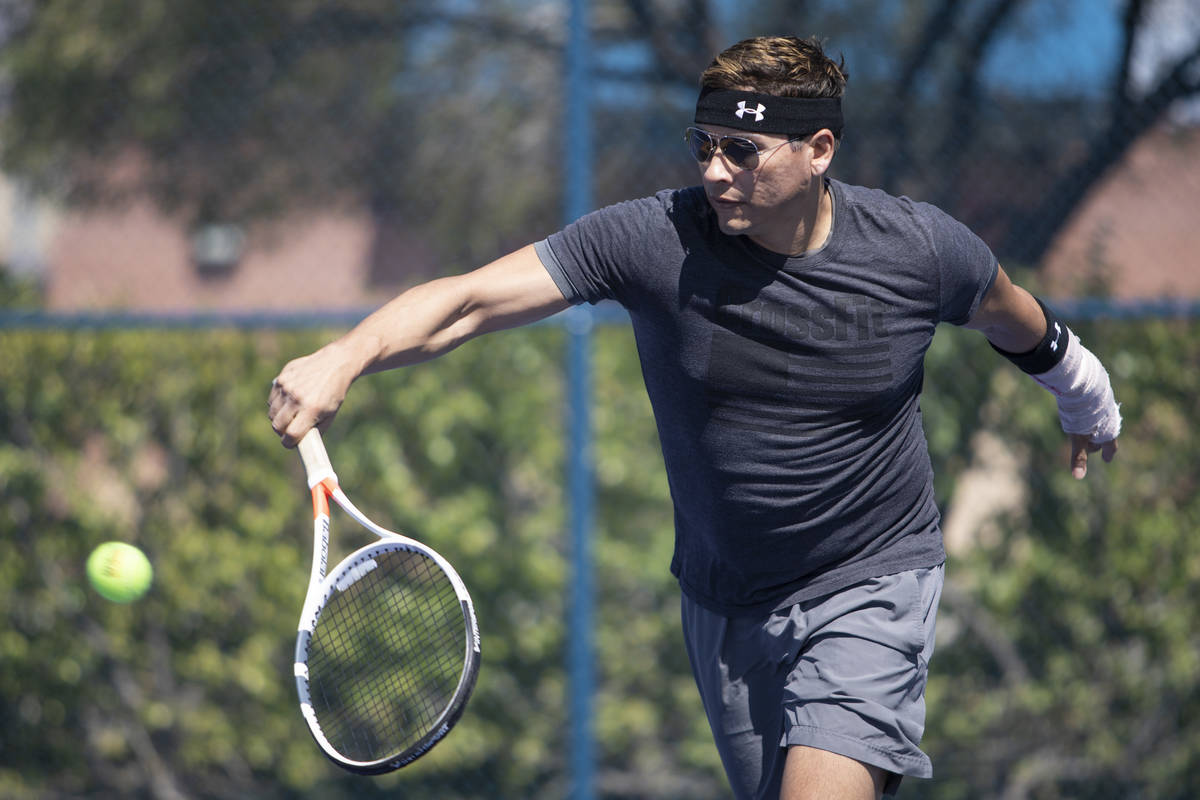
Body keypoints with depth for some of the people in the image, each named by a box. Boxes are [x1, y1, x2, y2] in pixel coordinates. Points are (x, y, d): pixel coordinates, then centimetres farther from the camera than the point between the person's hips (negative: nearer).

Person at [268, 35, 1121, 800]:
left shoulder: (920, 248, -13)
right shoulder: (653, 240, -17)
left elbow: (1017, 320, 11)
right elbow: (468, 300, -25)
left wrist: (1088, 405, 30)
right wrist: (344, 358, -43)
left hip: (873, 584, -3)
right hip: (724, 604, 3)